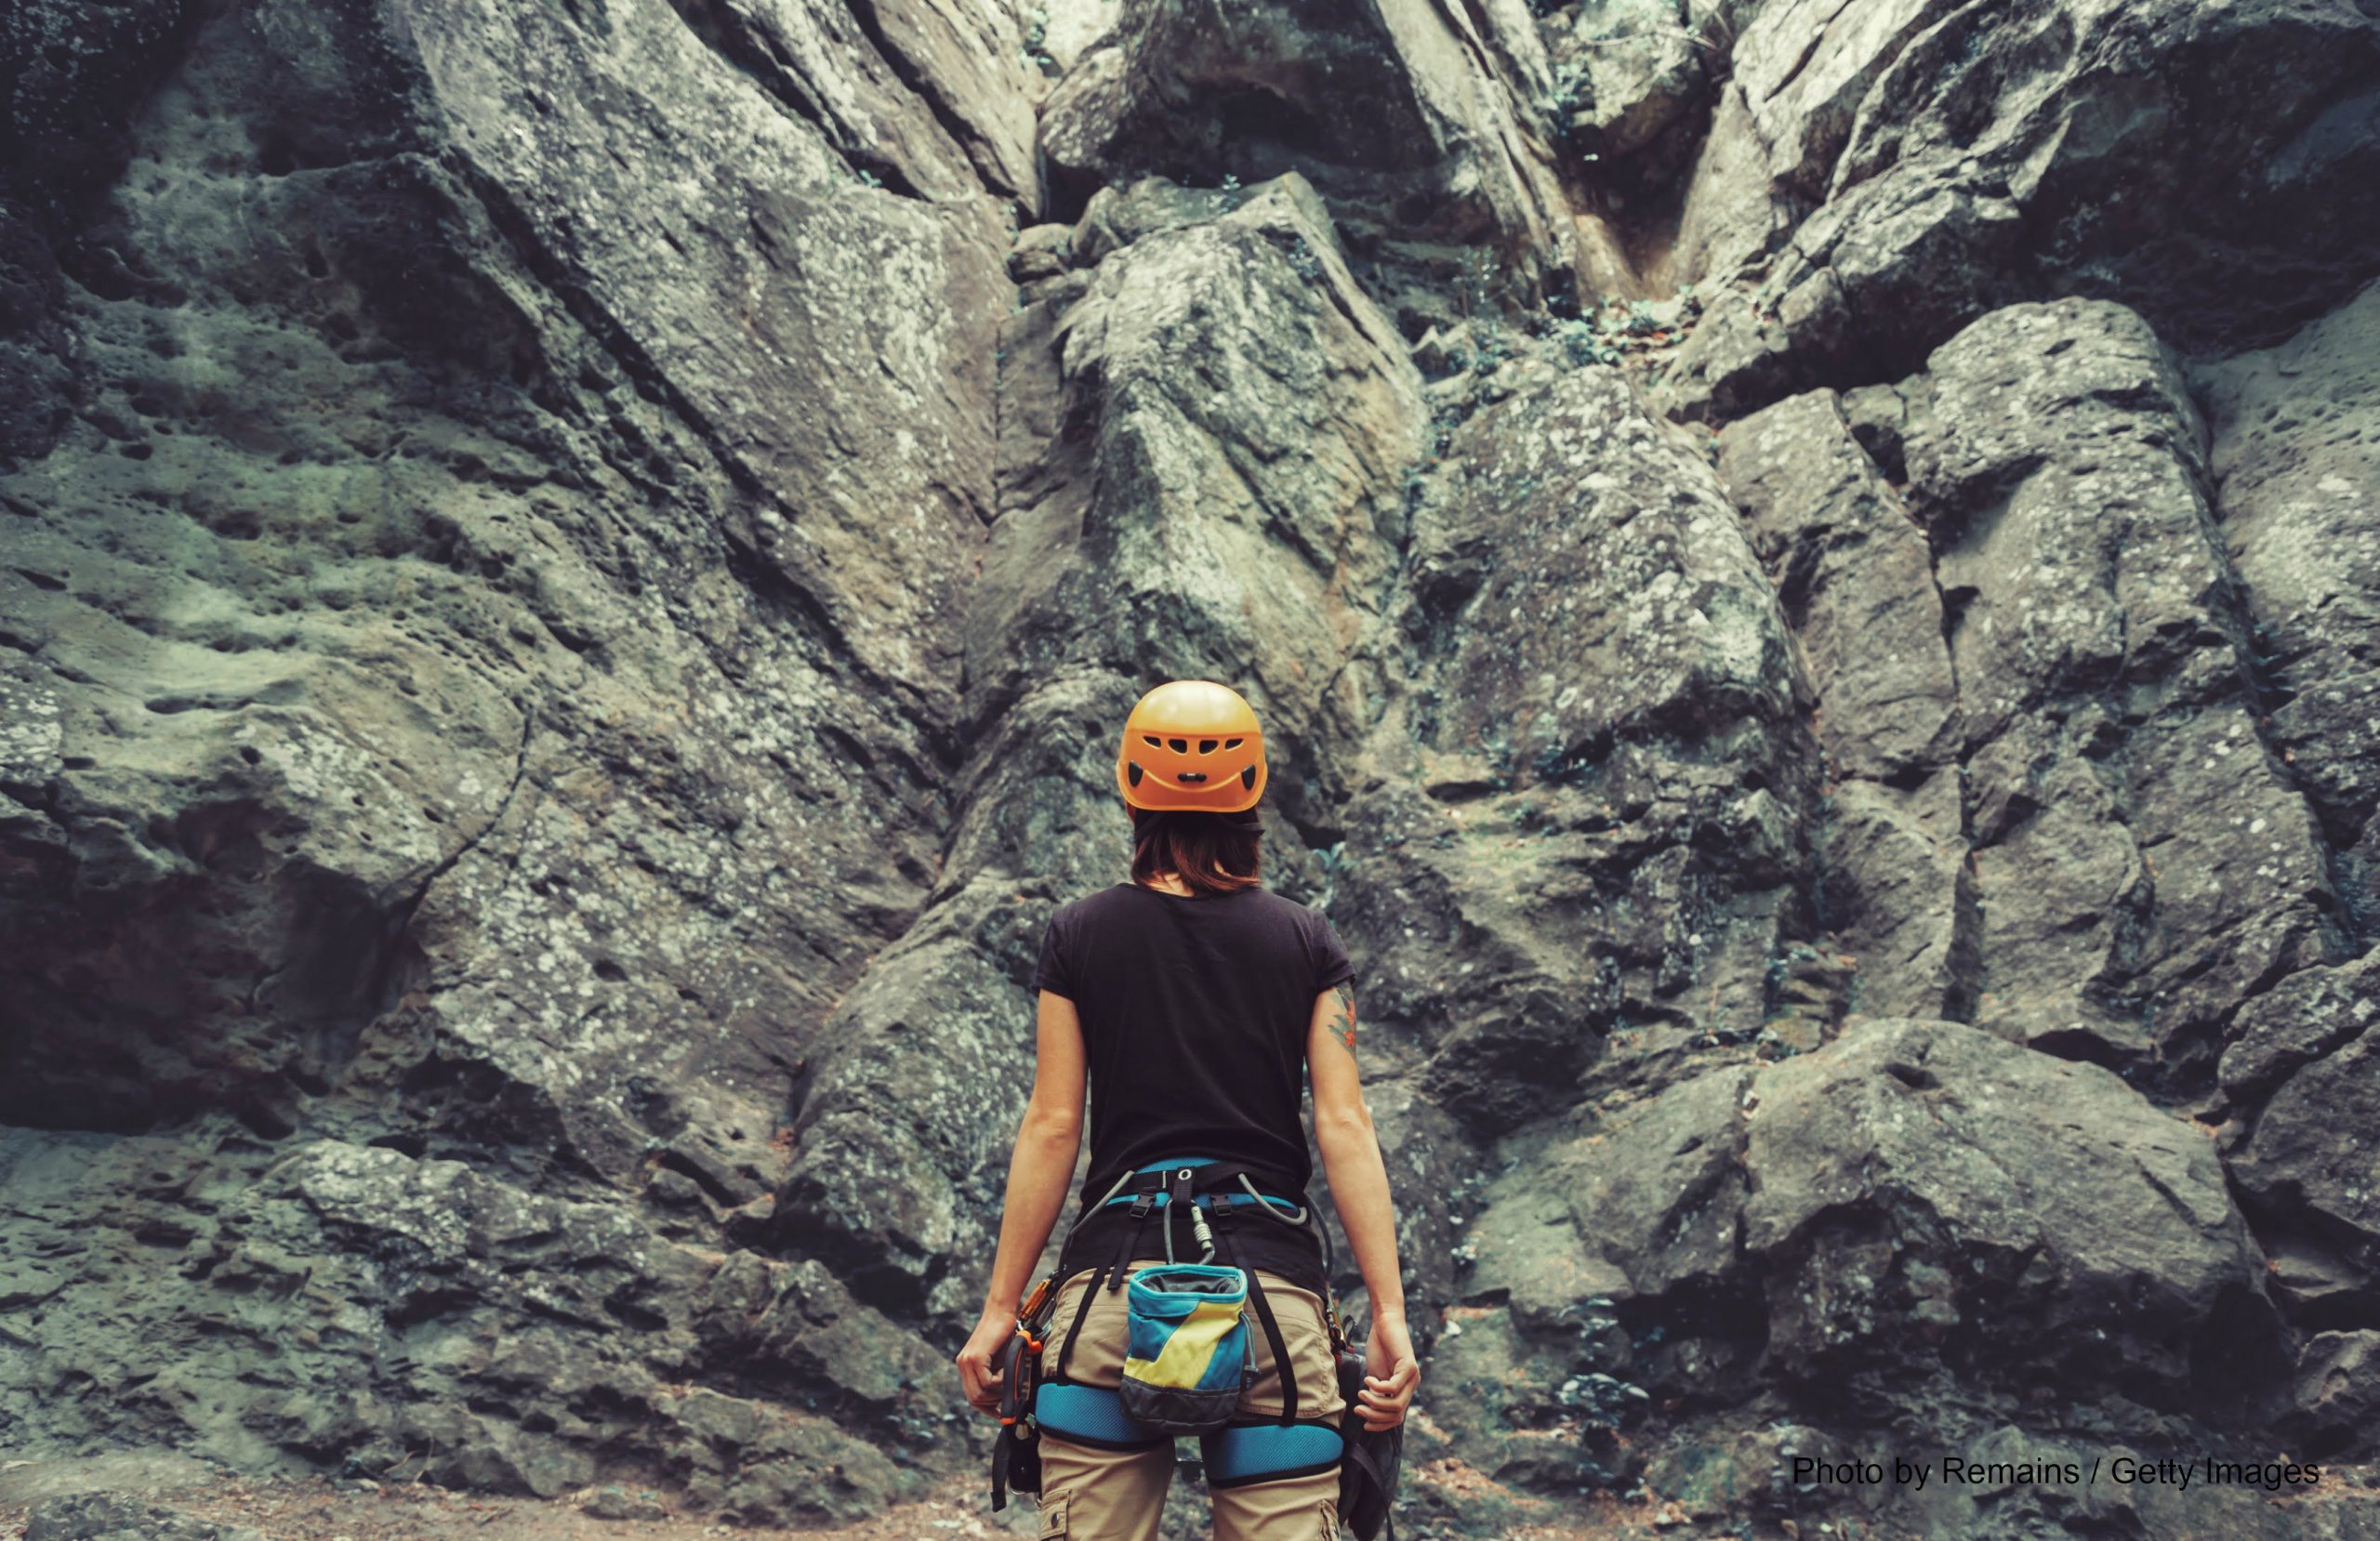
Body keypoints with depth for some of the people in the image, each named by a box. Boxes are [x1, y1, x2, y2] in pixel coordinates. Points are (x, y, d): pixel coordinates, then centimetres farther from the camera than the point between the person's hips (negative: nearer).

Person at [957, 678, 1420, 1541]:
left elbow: (1052, 1127, 2)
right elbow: (1344, 1126, 0)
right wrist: (1390, 1311, -1)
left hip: (1113, 1274, 0)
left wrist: (999, 1309, 7)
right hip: (1272, 1276, 1)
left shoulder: (1079, 936, 5)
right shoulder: (1308, 943, 7)